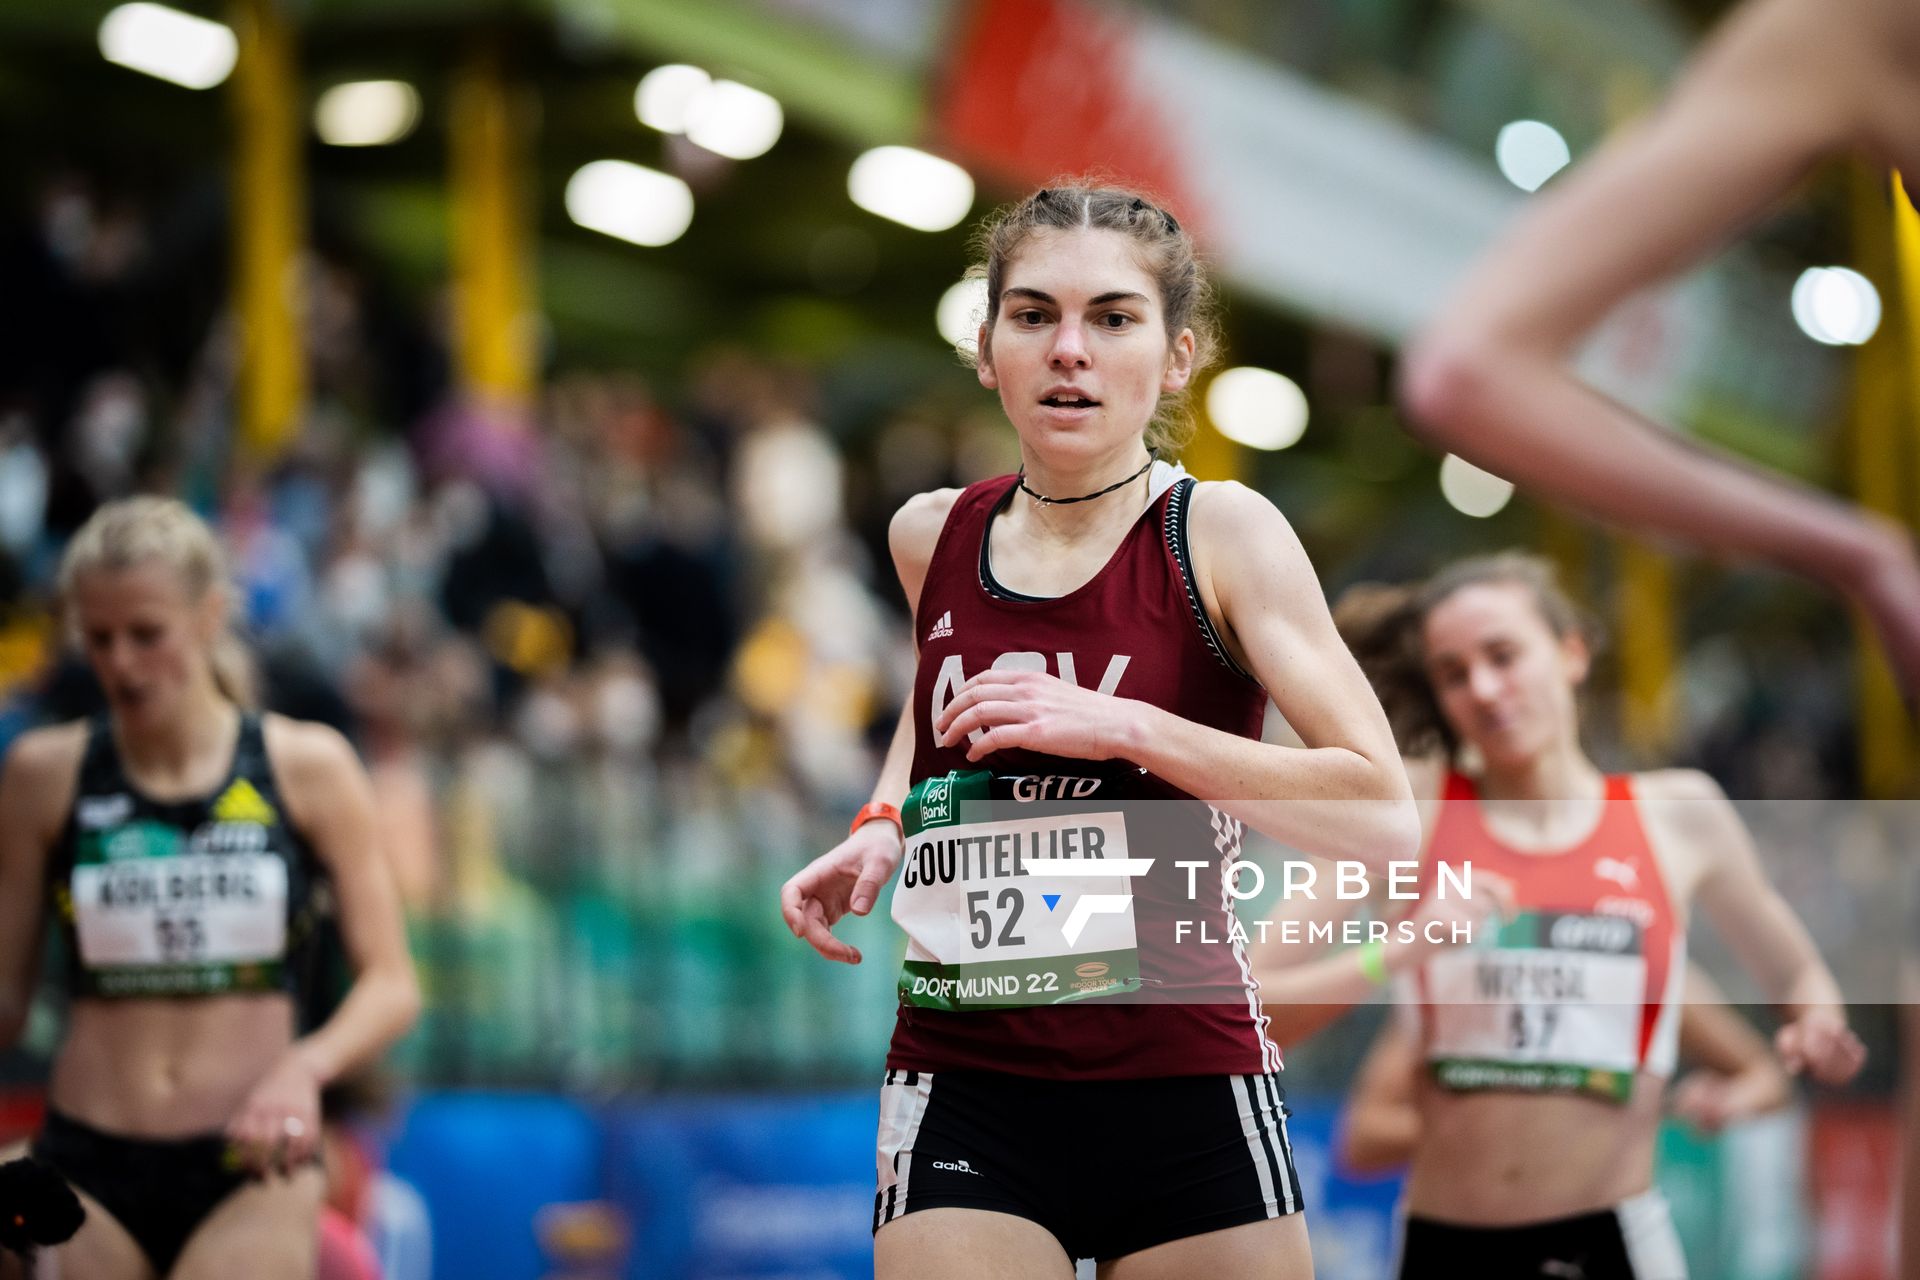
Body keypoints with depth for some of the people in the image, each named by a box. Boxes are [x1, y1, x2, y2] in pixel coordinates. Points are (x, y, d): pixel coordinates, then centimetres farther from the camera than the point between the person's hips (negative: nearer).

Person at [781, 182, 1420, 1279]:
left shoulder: (1220, 533, -6)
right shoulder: (931, 537, 6)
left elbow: (1384, 817, -15)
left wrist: (1126, 727, -21)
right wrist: (879, 826, 12)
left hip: (1183, 1084, -2)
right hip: (962, 1084, 3)